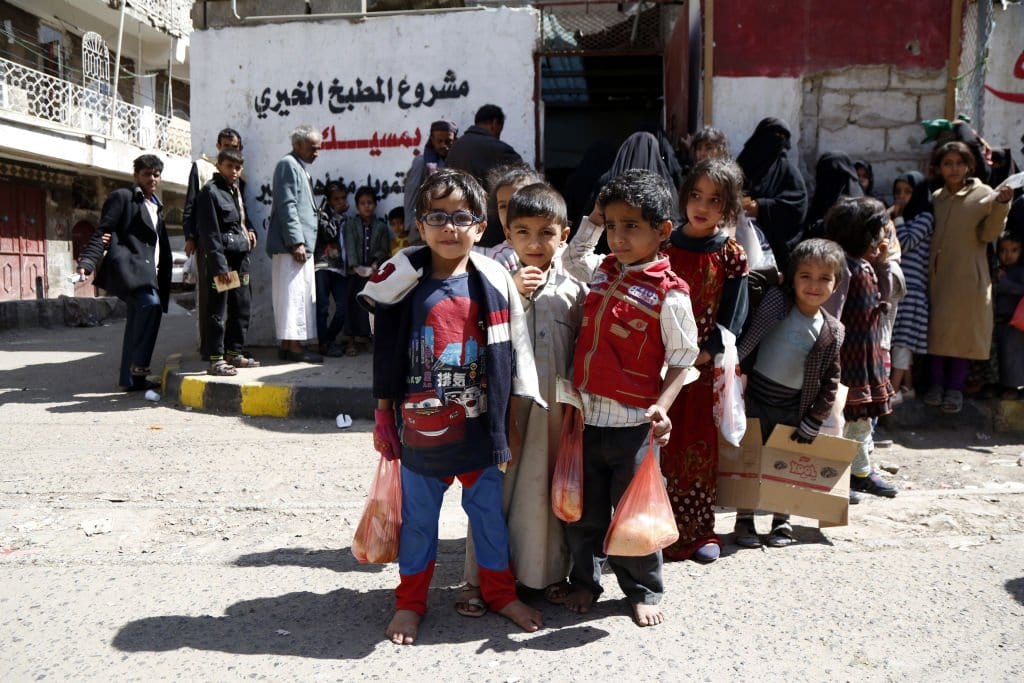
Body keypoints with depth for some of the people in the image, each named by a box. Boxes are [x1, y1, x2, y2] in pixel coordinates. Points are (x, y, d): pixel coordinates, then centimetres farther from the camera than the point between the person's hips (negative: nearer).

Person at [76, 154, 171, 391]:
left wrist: (162, 280, 5)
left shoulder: (157, 207, 24)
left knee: (137, 322, 6)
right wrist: (88, 261, -20)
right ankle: (138, 364, -25)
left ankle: (131, 378, 10)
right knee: (150, 304, -30)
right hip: (129, 266, -8)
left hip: (147, 270, 8)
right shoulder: (122, 197, 2)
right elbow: (103, 231, -7)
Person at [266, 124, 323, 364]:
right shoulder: (288, 164, -7)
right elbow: (287, 206, -15)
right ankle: (293, 346, -8)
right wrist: (296, 242, -20)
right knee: (293, 295, -10)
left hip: (303, 244, 10)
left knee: (301, 296, 9)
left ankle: (288, 344, 14)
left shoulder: (301, 167, 23)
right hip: (290, 245, -10)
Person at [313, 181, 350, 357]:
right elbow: (329, 234, -10)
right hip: (323, 265, -4)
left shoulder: (346, 218, 20)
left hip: (341, 267, 4)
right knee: (323, 306, -8)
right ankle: (324, 343, 0)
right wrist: (338, 214, -2)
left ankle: (330, 339, 13)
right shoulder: (323, 213, 6)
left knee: (344, 306, -5)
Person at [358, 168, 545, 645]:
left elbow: (511, 355, 2)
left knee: (489, 513, 15)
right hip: (420, 428, 0)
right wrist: (384, 414, 4)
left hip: (479, 426, 1)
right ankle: (410, 601, 32)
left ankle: (500, 592, 35)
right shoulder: (403, 283, -5)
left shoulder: (494, 284, -4)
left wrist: (509, 422, 3)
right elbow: (385, 355, 2)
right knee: (418, 518, 14)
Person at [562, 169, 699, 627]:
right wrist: (594, 218, 15)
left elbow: (682, 359, -8)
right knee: (582, 508, 16)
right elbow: (572, 257, 28)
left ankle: (644, 590, 29)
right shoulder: (602, 271, 6)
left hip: (632, 421, -5)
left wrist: (662, 405, -21)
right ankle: (585, 581, 35)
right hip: (586, 414, 5)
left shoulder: (669, 294, -12)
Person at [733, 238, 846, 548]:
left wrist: (813, 422, 0)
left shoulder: (833, 332, -3)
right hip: (756, 396, -1)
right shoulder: (776, 302, -9)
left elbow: (829, 382, 2)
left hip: (793, 408, 1)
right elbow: (748, 339, -10)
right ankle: (744, 521, 20)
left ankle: (782, 522, 28)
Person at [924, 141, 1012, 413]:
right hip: (937, 273, 3)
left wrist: (1001, 205, -24)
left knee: (963, 328, 2)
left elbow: (989, 234, -10)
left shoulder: (983, 194, -3)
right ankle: (937, 383, 16)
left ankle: (955, 387, 11)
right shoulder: (935, 197, 9)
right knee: (936, 327, 6)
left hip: (968, 275, -3)